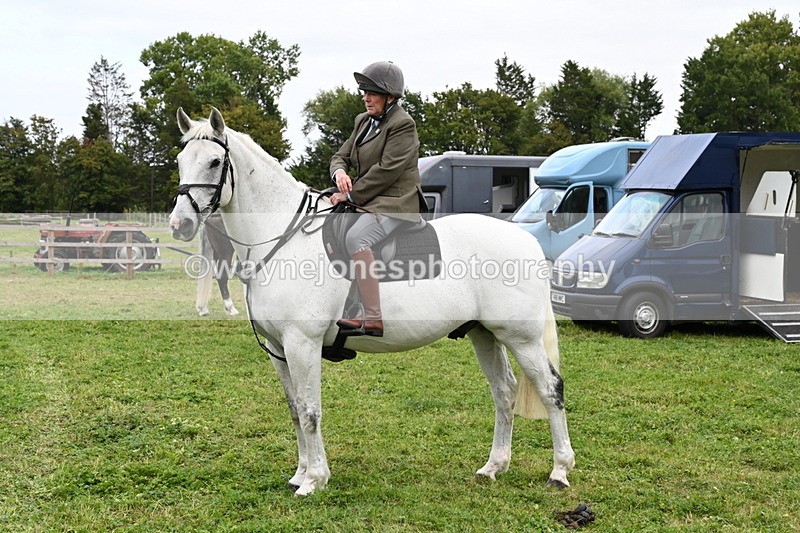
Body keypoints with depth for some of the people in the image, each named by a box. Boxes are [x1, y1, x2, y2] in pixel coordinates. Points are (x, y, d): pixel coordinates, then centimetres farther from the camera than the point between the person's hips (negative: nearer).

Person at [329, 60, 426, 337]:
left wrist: (350, 195, -16)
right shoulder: (364, 121, 16)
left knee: (355, 238, -33)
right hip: (366, 201, 10)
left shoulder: (403, 125, -11)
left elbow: (386, 170, -19)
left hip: (395, 204, -10)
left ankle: (374, 318, -37)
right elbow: (341, 155, 17)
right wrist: (339, 171, -9)